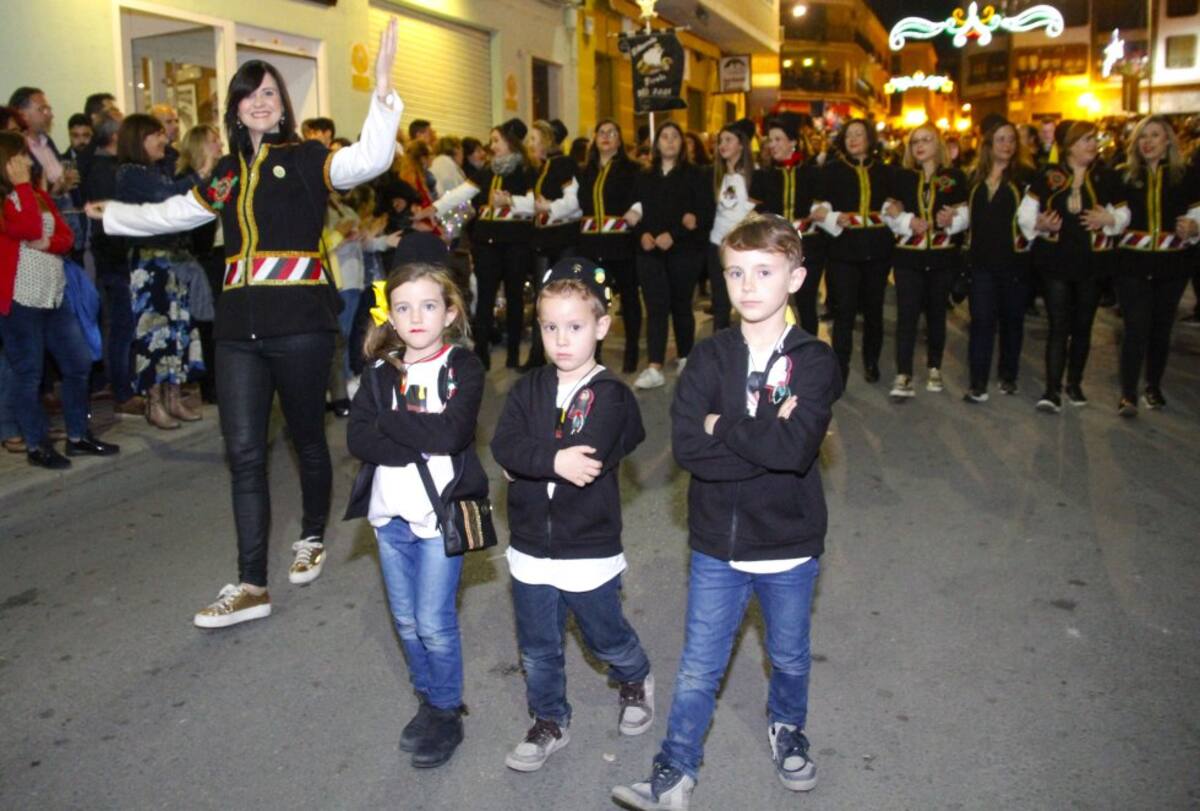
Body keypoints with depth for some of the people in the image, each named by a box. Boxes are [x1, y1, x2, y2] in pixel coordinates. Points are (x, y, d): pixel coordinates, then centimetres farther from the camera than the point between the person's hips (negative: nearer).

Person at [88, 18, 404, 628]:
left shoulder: (307, 159, 1)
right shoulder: (227, 174, 17)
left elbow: (368, 162, -18)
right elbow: (172, 214, 31)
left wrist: (382, 91, -29)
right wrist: (111, 215, 42)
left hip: (299, 322, -5)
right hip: (240, 326, 5)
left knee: (307, 438, 10)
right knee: (243, 452, 0)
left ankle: (312, 539, 34)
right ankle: (251, 586, 5)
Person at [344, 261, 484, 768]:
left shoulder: (464, 368, -8)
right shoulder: (379, 372, 4)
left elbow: (452, 433, -23)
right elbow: (357, 438, -9)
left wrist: (389, 421, -15)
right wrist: (422, 447, -21)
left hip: (440, 514, -4)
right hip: (390, 515, 5)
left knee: (434, 622, 3)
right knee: (406, 620, 16)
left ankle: (447, 713, 24)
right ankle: (427, 699, 36)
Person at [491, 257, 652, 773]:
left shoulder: (610, 395, -12)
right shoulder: (529, 390, 1)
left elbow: (587, 459, -26)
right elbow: (503, 445, -13)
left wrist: (528, 463, -18)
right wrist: (553, 460, -28)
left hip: (589, 550, -3)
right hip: (530, 547, 4)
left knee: (606, 637, 17)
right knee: (537, 650, 16)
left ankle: (635, 681, 48)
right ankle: (550, 723, 37)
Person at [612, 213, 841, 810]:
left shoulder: (814, 361, -11)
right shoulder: (710, 357, -6)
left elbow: (796, 448, -27)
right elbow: (686, 445, -19)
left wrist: (723, 427, -19)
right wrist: (766, 441, -24)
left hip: (790, 544, 0)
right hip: (716, 543, 1)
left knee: (790, 656, 23)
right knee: (698, 667, 11)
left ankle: (787, 727, 51)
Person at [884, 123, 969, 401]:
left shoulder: (955, 177, 4)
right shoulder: (900, 176, 4)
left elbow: (965, 215, 3)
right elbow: (889, 214, 1)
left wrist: (951, 219, -18)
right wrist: (908, 222, -17)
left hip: (942, 256, 1)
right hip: (908, 256, -1)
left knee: (937, 313, 11)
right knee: (906, 315, -6)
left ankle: (934, 369, 25)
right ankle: (903, 377, -6)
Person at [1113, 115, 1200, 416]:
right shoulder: (1123, 176, 2)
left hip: (1171, 266, 2)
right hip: (1132, 264, -1)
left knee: (1161, 328, 11)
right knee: (1136, 329, -7)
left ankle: (1153, 387, 27)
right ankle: (1128, 394, -2)